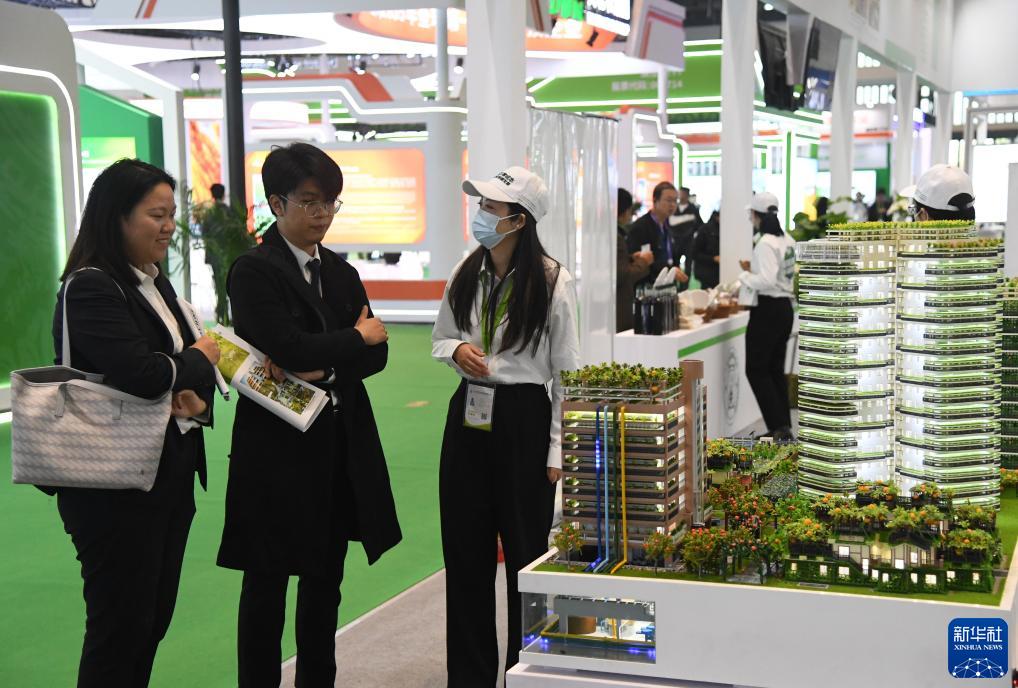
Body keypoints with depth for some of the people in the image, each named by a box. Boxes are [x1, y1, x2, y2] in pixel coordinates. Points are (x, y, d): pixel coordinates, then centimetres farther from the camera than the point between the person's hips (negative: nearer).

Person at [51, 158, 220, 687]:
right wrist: (198, 358, -9)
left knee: (154, 619, 15)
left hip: (171, 475, 8)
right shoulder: (90, 288, -15)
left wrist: (196, 399, -8)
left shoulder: (155, 283, 11)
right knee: (121, 624, 1)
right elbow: (139, 373, -28)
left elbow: (181, 374, 16)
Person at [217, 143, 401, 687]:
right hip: (279, 444, -6)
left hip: (342, 443, 7)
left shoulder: (340, 273, 12)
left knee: (326, 580, 14)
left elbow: (376, 355, 3)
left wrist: (321, 366, -15)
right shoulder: (252, 271, -9)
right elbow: (290, 346, -22)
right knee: (268, 581, 4)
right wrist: (358, 337, -8)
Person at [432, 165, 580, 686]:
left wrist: (557, 449, -9)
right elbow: (439, 338, 17)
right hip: (468, 415, 5)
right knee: (465, 550, 11)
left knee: (525, 550, 4)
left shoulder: (552, 282, -11)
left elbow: (566, 371, -8)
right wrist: (456, 350, -8)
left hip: (523, 418, -5)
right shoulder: (465, 275, 4)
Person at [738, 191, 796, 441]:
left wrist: (745, 275, -10)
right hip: (785, 306, 9)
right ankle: (783, 427, 17)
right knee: (776, 369, 15)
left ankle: (779, 426, -6)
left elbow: (767, 281, -25)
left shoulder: (765, 244, -17)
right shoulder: (787, 240, 10)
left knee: (756, 370, -2)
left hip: (767, 309, -9)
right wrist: (754, 269, 14)